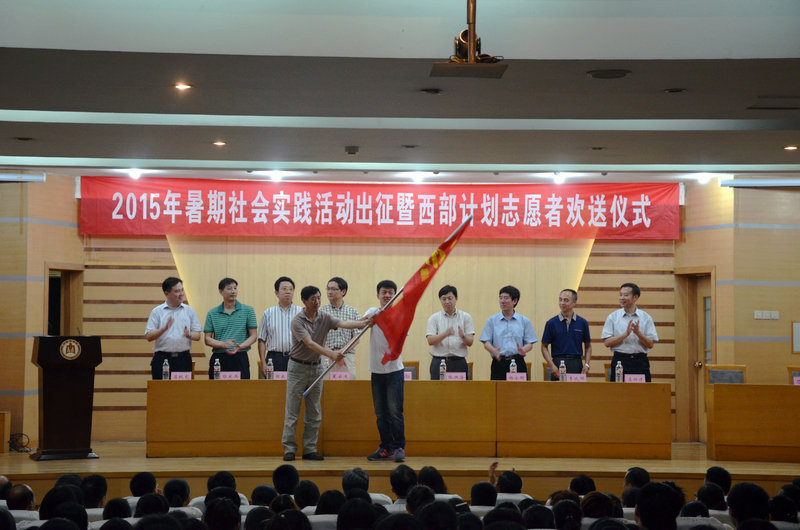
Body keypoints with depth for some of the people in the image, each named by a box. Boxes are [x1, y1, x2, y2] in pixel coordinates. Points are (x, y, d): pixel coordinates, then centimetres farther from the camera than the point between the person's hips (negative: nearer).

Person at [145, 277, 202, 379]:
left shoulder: (189, 311, 10)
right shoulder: (157, 312, 4)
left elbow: (197, 335, 9)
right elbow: (148, 336, -3)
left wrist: (189, 335, -14)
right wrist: (164, 328, -18)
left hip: (183, 358, 2)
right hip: (162, 358, -2)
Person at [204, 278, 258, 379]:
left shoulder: (247, 311, 6)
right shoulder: (212, 314, 9)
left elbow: (253, 336, 4)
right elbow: (207, 339, 6)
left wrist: (240, 347, -14)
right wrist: (223, 344, -12)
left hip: (240, 359, -1)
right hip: (218, 358, 1)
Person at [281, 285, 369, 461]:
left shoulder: (325, 318, 1)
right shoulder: (297, 321, -14)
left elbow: (344, 324, -14)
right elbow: (310, 343, -24)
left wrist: (365, 322, -32)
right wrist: (331, 355, -36)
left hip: (316, 368, 5)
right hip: (298, 367, -5)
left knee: (314, 414, 5)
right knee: (292, 412, -3)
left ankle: (310, 450, 11)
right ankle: (289, 449, 3)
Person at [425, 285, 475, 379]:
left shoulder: (466, 317, 7)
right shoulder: (434, 318, 7)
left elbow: (470, 342, 0)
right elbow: (430, 341, -6)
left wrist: (463, 336, -23)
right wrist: (445, 334, -23)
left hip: (459, 362, 0)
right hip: (439, 362, 0)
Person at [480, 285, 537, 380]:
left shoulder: (524, 321, 9)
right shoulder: (492, 320, 10)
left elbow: (530, 343, 7)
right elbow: (486, 343, 5)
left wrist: (523, 350, -16)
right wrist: (494, 351, -17)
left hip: (518, 363, 0)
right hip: (498, 363, 0)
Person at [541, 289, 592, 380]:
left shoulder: (582, 323, 6)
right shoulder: (551, 323, 2)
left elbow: (588, 346, 12)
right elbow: (544, 346, 4)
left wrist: (586, 364, -2)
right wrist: (551, 365, -9)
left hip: (577, 365, 1)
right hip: (557, 364, -1)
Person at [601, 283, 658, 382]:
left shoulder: (646, 318, 7)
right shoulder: (613, 317, 6)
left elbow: (651, 345, 2)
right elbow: (607, 343, -3)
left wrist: (638, 333, -15)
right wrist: (626, 334, -14)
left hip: (640, 362, 0)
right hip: (620, 361, 0)